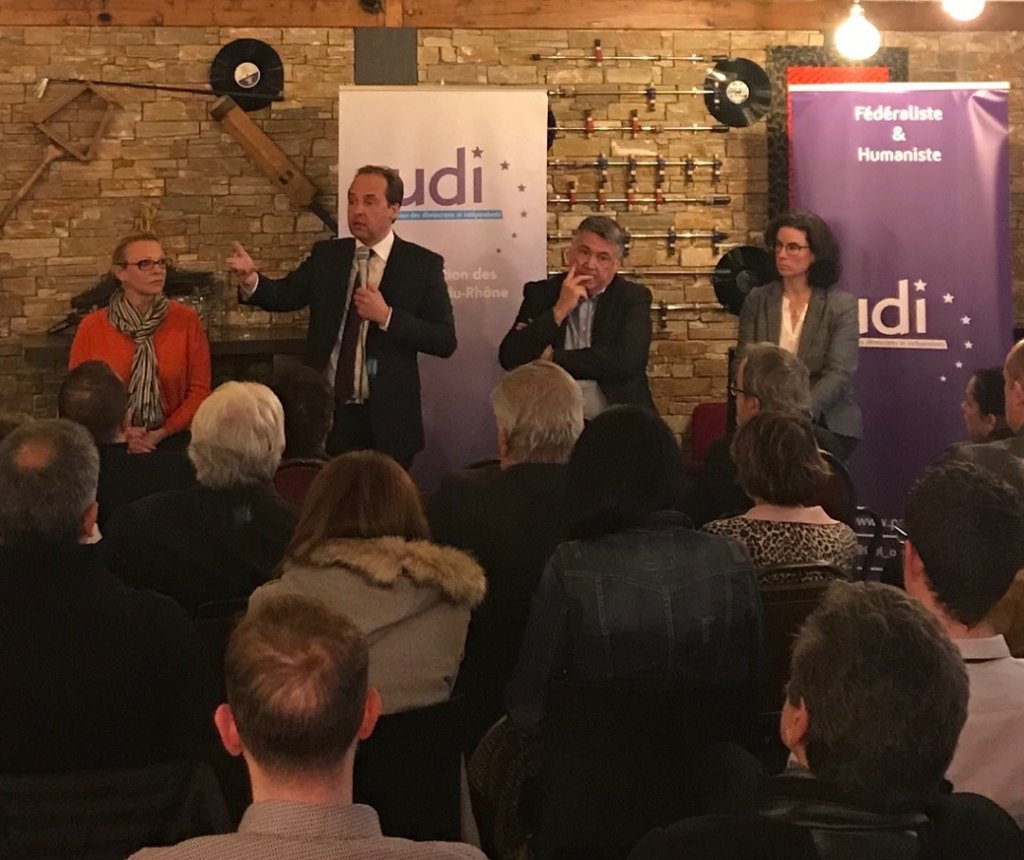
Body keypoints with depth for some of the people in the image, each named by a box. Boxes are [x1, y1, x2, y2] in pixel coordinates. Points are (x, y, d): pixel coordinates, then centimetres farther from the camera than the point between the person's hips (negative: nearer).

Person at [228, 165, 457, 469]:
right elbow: (285, 295, -4)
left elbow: (445, 341, -9)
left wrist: (386, 316, -19)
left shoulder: (423, 264, -3)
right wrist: (251, 279, -24)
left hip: (386, 418, -3)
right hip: (326, 411, 3)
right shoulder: (326, 255, 8)